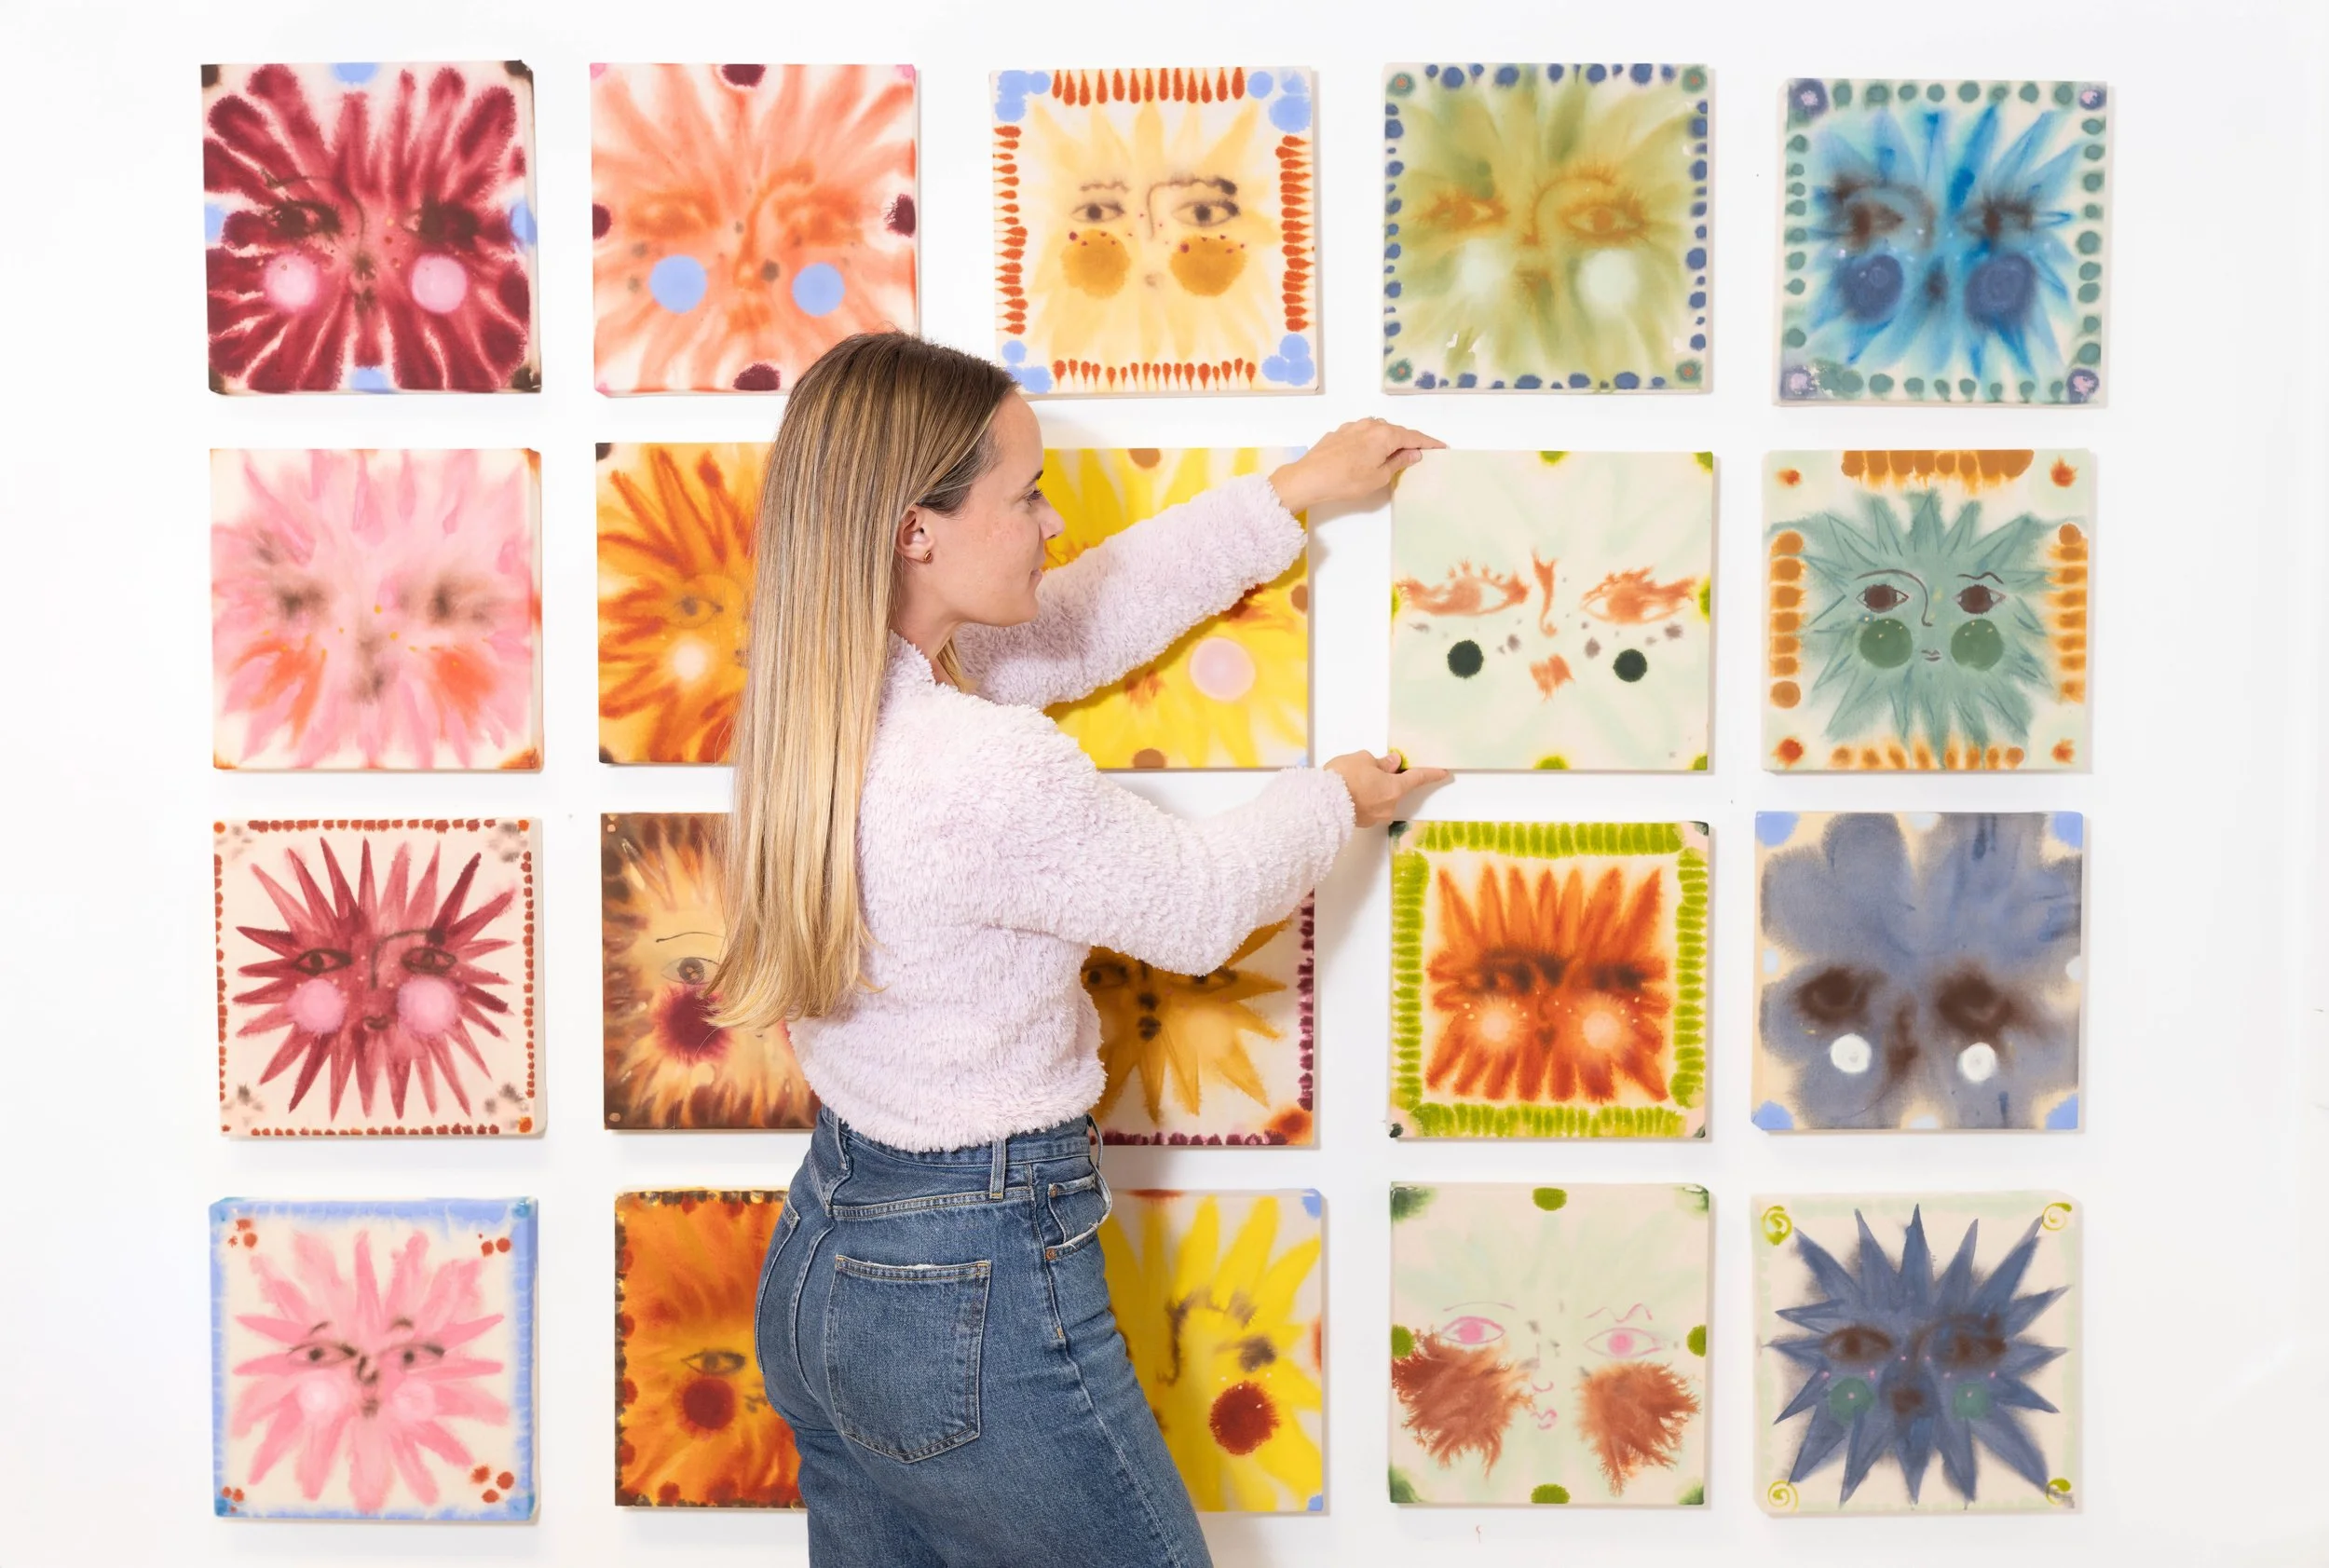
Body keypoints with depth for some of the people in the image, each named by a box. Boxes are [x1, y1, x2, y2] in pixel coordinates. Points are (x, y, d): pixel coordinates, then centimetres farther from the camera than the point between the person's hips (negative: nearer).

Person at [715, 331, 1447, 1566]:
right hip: (974, 1300, -8)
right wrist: (1333, 799, 8)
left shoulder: (820, 696, -2)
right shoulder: (989, 767, -29)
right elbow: (1201, 904, -12)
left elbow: (1084, 618, 10)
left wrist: (1292, 492, 16)